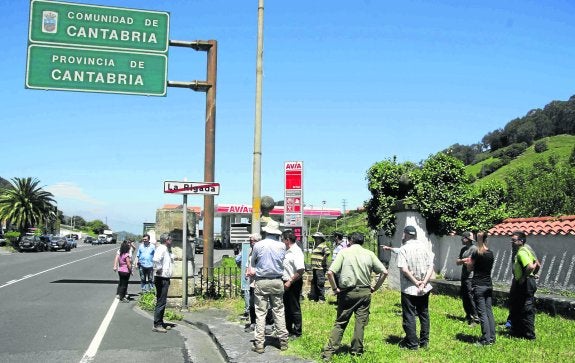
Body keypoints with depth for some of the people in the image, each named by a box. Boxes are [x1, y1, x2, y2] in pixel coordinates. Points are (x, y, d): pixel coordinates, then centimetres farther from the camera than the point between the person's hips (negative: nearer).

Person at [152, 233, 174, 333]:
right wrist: (159, 269, -24)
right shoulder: (161, 249, -16)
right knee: (161, 302, -7)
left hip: (165, 279, 10)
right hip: (162, 279, -10)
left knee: (162, 302, 16)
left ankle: (161, 323, 24)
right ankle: (157, 325, -4)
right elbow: (156, 259, -34)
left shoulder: (166, 249, 16)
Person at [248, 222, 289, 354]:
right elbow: (282, 261, 9)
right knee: (279, 311, 10)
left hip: (261, 282, -2)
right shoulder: (282, 246, -4)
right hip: (277, 282, 2)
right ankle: (283, 341, 14)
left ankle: (259, 344, 3)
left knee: (260, 313, 2)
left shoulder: (258, 245, -7)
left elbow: (252, 263, 7)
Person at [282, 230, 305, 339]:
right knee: (287, 307, 17)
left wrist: (290, 282, -22)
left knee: (295, 308, 1)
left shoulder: (296, 252, -18)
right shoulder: (287, 251, 11)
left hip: (293, 284, -9)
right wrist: (285, 281, 11)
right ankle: (288, 330, 30)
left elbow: (301, 270, -26)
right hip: (286, 283, 9)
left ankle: (297, 333, 11)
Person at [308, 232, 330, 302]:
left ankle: (322, 298, -2)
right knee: (314, 283, 14)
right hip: (314, 268, 10)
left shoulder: (323, 246, -12)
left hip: (320, 268, -10)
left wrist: (323, 260, -24)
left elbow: (327, 252, -31)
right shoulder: (316, 247, 20)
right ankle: (314, 296, 23)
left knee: (320, 283, -8)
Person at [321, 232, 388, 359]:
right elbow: (384, 272, 1)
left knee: (340, 322, 6)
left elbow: (330, 272, -12)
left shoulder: (344, 252, -2)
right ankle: (357, 351, 16)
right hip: (364, 292, 1)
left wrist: (335, 288, -2)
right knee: (361, 323, 10)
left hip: (347, 292, -1)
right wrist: (375, 288, 9)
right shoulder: (369, 254, 4)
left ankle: (329, 351, 4)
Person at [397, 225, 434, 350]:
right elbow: (431, 267, -3)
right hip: (424, 288, 5)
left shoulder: (403, 249, -10)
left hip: (409, 289, -5)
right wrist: (424, 282, -10)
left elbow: (404, 269, -20)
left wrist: (415, 282, -14)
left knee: (409, 316, 4)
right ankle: (424, 341, 23)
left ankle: (412, 343, 7)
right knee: (424, 314, 16)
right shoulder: (425, 247, 3)